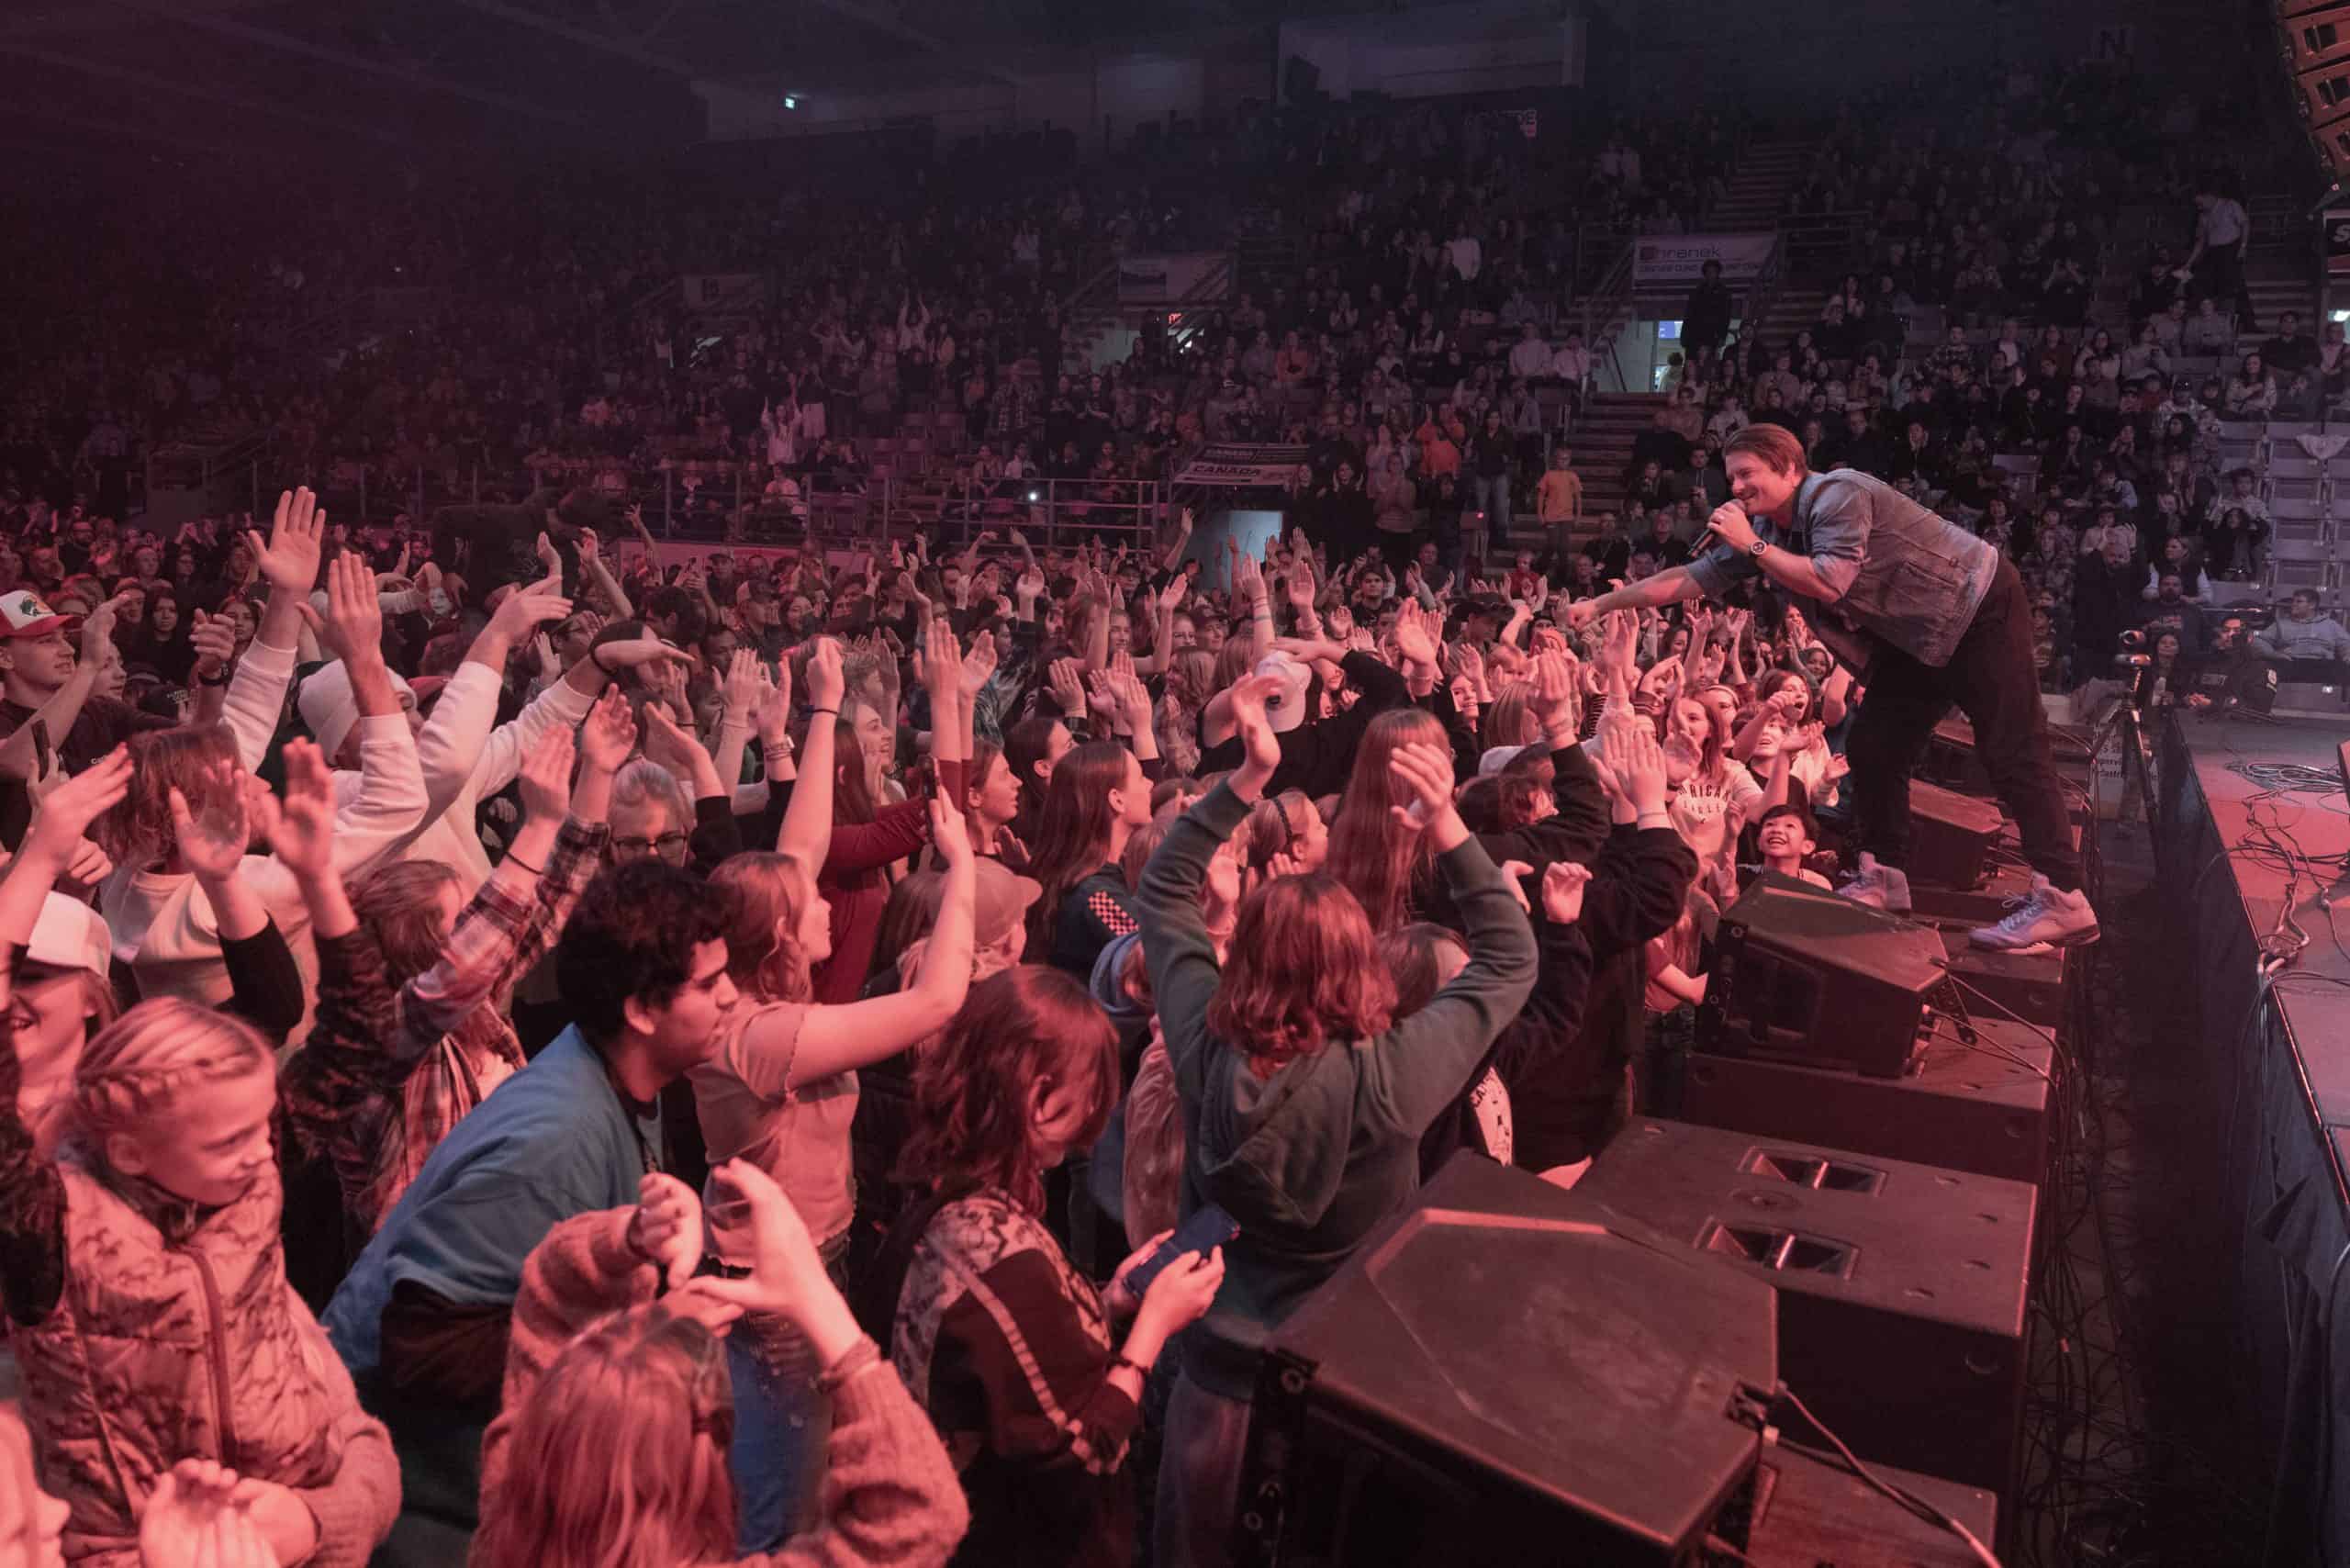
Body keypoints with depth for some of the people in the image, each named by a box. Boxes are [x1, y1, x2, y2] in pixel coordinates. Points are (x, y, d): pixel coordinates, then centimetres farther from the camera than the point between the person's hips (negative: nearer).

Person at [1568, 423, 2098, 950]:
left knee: (2010, 751, -14)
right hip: (1916, 633, 9)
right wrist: (1600, 604, 0)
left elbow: (1829, 584, -33)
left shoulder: (1838, 494, -22)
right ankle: (1885, 878, 13)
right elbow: (1694, 577, 4)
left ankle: (2063, 900, -17)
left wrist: (1752, 545, -25)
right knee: (1872, 749, 4)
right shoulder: (1767, 528, 2)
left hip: (1981, 609, -9)